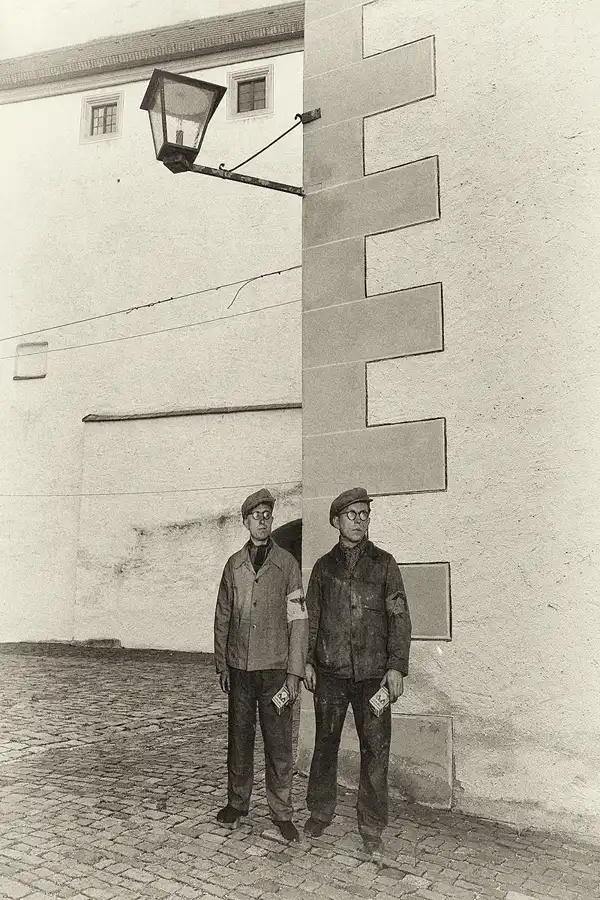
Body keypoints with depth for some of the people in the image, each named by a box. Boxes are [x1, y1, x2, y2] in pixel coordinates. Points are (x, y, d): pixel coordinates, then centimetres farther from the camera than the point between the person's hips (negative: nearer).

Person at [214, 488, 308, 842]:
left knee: (279, 743, 2)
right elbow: (223, 617, 12)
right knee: (239, 737, 11)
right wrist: (222, 664, 6)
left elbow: (298, 620, -3)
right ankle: (237, 802, 27)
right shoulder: (234, 564, 7)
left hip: (274, 667, -2)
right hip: (239, 667, 2)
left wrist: (295, 672, -7)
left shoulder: (287, 563, -1)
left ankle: (282, 814, 15)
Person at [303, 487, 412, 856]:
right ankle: (320, 812, 28)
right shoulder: (324, 566, 9)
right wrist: (307, 661, 6)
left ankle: (372, 828, 15)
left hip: (372, 673, -1)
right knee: (325, 744, 11)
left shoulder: (384, 563, 4)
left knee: (376, 749, 2)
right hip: (330, 672, 2)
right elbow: (311, 616, 12)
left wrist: (397, 666, -5)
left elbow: (399, 617, 1)